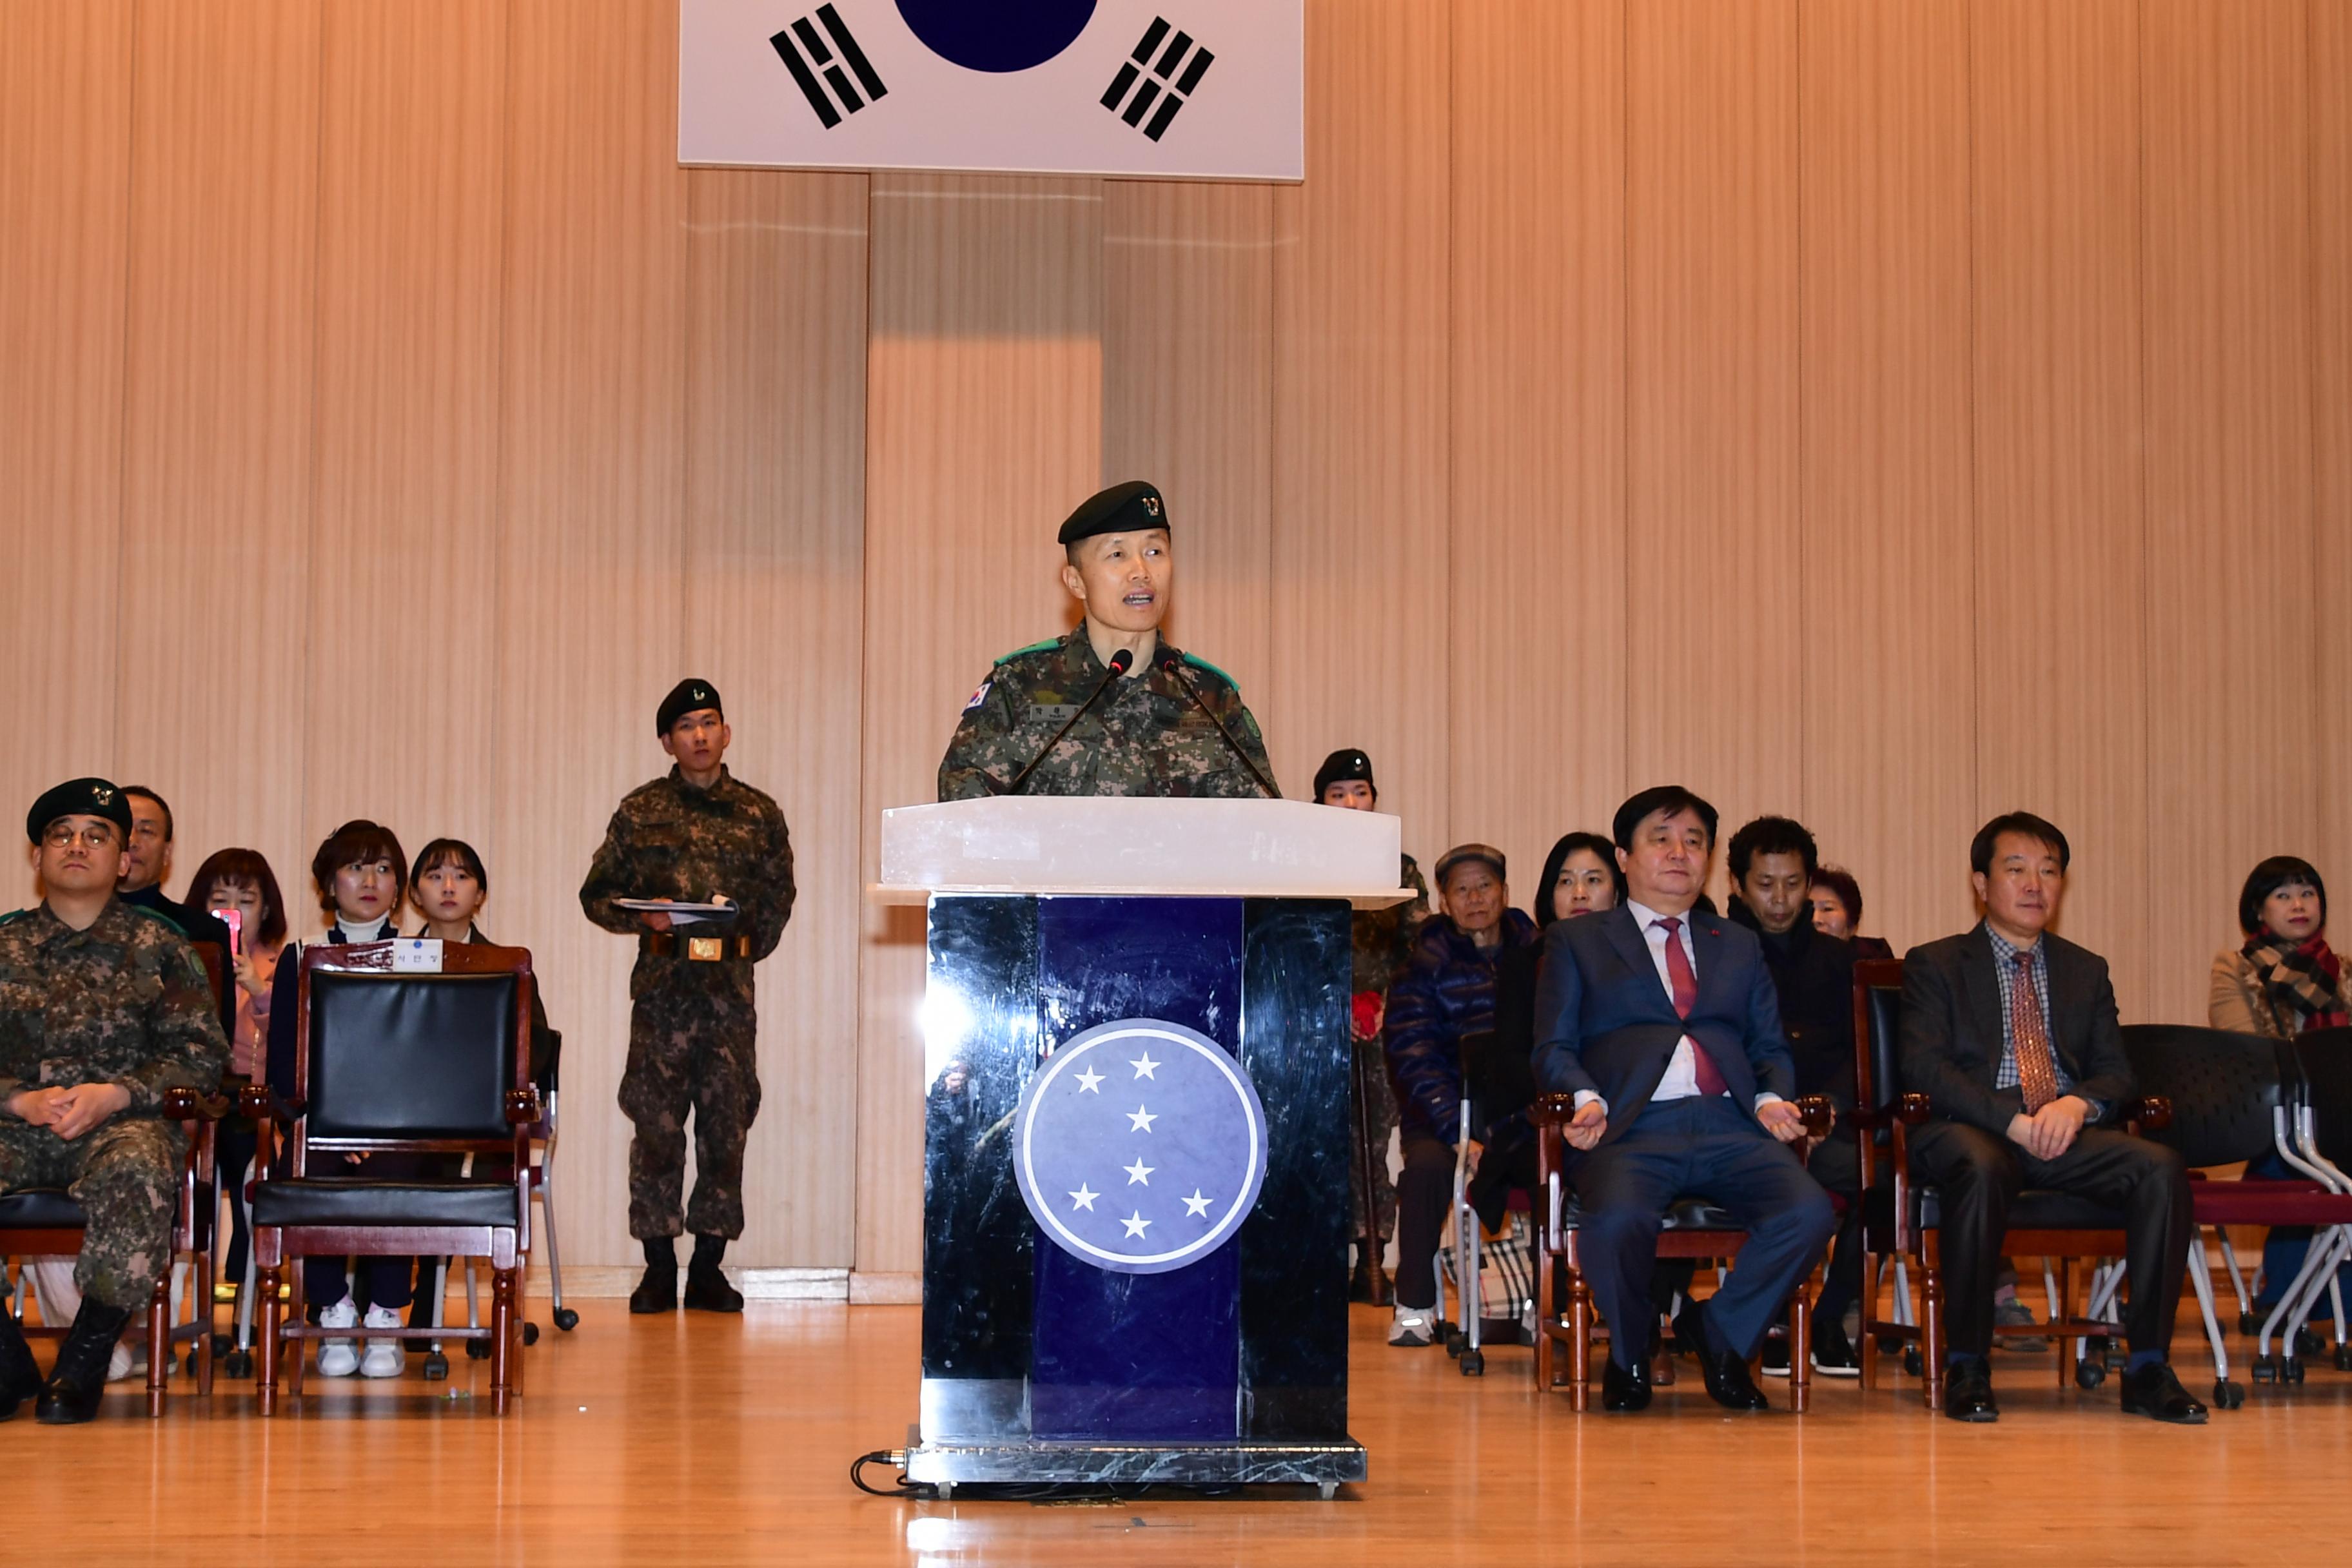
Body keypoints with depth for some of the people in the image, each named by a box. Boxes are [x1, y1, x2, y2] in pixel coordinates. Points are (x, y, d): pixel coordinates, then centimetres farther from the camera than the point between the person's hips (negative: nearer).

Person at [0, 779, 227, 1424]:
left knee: (134, 1172, -38)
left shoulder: (156, 947, 12)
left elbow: (201, 1056, 3)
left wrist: (115, 1094, -12)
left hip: (125, 1122, -2)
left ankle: (84, 1364, -23)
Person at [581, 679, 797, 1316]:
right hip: (662, 985, -1)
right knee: (656, 1125, -3)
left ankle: (709, 1268, 8)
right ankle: (658, 1268, 4)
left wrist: (745, 946, 3)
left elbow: (779, 897, 14)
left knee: (727, 1126, 1)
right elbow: (598, 893, 9)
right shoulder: (641, 811, 7)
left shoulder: (760, 815, 9)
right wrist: (644, 917, -8)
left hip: (732, 988, 1)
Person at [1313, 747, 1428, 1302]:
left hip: (1383, 1027, 1)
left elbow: (1417, 949, 8)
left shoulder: (1399, 869, 12)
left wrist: (1387, 1003, -5)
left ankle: (1371, 1264, 3)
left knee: (1373, 1140, -1)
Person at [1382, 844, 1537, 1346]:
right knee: (1428, 1164, -31)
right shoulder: (1423, 968, 4)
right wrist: (1461, 1134, -19)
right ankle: (1415, 1307, -16)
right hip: (1443, 1116, -1)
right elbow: (1416, 1060, -6)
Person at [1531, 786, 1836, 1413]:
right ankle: (1628, 1357, -4)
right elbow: (1553, 1048, 10)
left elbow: (1770, 1048, 23)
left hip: (1730, 1126, 3)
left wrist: (1773, 1098, 0)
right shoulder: (1576, 941, 20)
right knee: (1618, 1219, -37)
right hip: (1633, 1129, -3)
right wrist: (1586, 1099, -12)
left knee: (1810, 1212, -28)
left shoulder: (1740, 946, 31)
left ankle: (1720, 1332, -2)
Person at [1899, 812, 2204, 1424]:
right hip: (1970, 1129, -4)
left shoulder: (2087, 971, 22)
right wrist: (2012, 1119, -19)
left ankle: (2148, 1370, -21)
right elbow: (1922, 1067, -5)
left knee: (2162, 1167, -25)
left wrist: (2077, 1103, -12)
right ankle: (1966, 1368, -29)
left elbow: (2115, 1072, 13)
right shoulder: (1934, 965, 9)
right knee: (1982, 1168, -40)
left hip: (2067, 1132, 4)